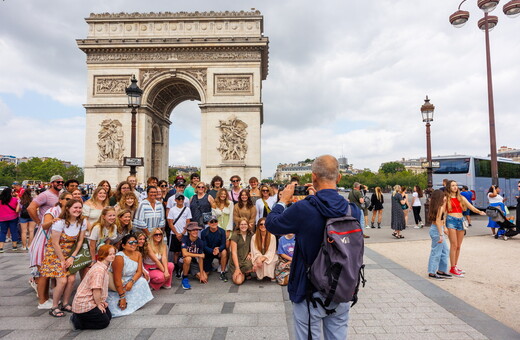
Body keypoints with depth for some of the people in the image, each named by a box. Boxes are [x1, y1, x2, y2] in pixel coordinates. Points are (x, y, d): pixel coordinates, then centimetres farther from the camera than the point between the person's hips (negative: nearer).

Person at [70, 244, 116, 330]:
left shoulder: (104, 267, 6)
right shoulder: (99, 270, -28)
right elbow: (96, 290, -28)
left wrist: (101, 301, 9)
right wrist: (98, 304, -15)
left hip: (91, 301, 10)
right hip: (84, 304, -10)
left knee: (109, 316, 16)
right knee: (104, 322, -2)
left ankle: (79, 317, 18)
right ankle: (77, 322, 4)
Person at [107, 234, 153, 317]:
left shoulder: (138, 254, -6)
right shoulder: (119, 257, -27)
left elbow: (139, 271, -5)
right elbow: (117, 280, -26)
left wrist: (131, 282, -24)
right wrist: (122, 297, -23)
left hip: (130, 281, 7)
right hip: (117, 286, -7)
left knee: (142, 281, -14)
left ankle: (136, 303, 3)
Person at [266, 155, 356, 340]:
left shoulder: (303, 209, -24)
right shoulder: (353, 210, -11)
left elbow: (271, 224, -9)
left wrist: (283, 201, 5)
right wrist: (317, 196, 11)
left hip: (311, 291, -4)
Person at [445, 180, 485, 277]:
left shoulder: (461, 198, 15)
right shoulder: (446, 198, 1)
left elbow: (471, 207, 5)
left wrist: (479, 211, -17)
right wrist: (444, 226, -8)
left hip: (460, 221, 5)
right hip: (451, 220, -5)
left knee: (458, 246, 9)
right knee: (454, 245, -8)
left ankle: (455, 266, 20)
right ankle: (453, 268, -2)